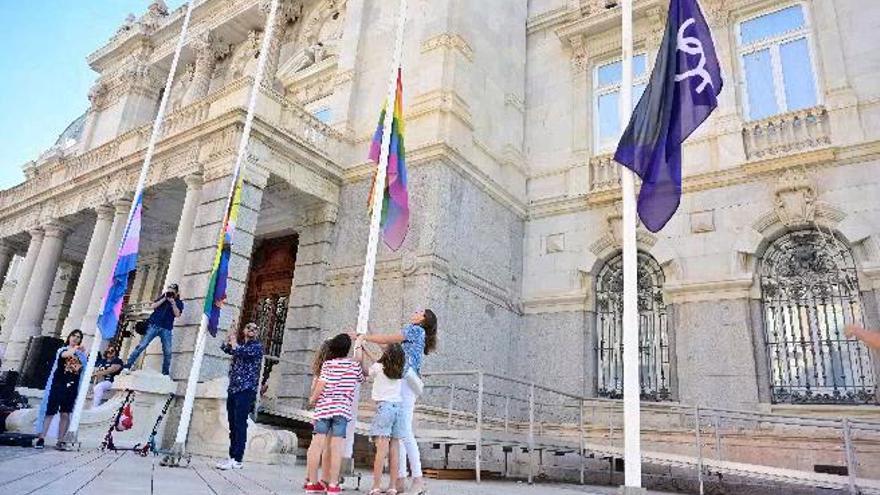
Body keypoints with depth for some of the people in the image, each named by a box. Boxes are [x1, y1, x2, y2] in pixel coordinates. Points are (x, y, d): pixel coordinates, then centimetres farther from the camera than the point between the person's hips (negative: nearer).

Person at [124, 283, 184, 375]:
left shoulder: (179, 303, 8)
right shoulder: (162, 297, 11)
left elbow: (177, 315, -6)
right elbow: (152, 306, -1)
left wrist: (173, 303, -14)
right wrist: (164, 299, -8)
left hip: (166, 329, 0)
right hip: (154, 325, 0)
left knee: (167, 352, -5)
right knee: (142, 345, -8)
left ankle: (165, 373, 5)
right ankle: (128, 365, -3)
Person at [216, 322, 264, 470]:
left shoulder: (257, 346, -1)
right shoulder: (240, 344, 20)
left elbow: (239, 351, -14)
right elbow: (224, 348, 9)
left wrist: (234, 340, 1)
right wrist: (231, 334, 7)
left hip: (246, 390, -7)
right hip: (233, 389, 7)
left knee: (240, 425, -9)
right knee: (233, 425, 8)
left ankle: (237, 460, -9)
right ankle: (232, 457, 13)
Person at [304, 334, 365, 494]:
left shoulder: (328, 364, 5)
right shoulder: (354, 364, 7)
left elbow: (321, 384, -5)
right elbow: (361, 377, 25)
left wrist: (312, 399, 9)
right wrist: (360, 362, 35)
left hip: (323, 407, 1)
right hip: (342, 408, -1)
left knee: (317, 444, 1)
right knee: (336, 446, -2)